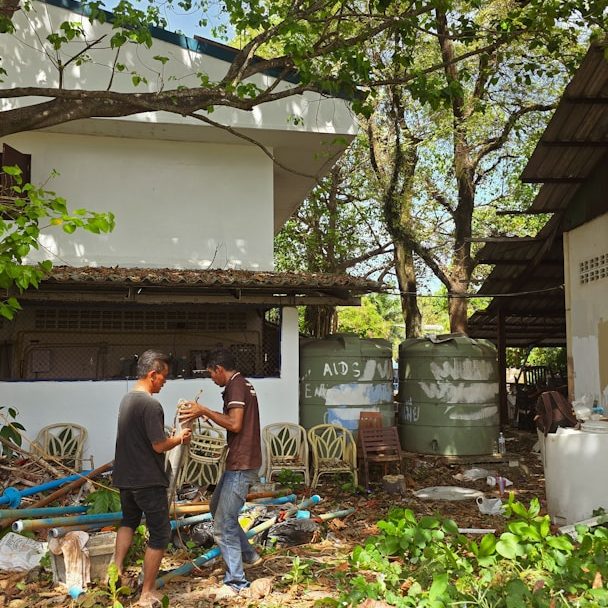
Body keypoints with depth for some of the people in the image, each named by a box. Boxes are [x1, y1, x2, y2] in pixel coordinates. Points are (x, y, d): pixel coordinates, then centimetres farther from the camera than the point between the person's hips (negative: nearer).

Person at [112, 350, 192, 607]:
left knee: (129, 521, 30)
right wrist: (180, 438, -3)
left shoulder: (127, 399, 6)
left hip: (125, 477, 9)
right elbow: (159, 446, -22)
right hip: (148, 480, -8)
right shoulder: (151, 405, -22)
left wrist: (174, 436, 10)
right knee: (160, 533, 4)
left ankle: (116, 570, 24)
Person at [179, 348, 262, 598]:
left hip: (241, 464, -11)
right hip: (239, 461, 11)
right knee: (218, 506, 24)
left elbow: (234, 424, -24)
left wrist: (204, 411, -17)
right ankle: (248, 555, 34)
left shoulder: (236, 385, -17)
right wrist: (203, 412, 11)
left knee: (223, 525, -5)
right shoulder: (242, 384, 14)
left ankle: (236, 583, 4)